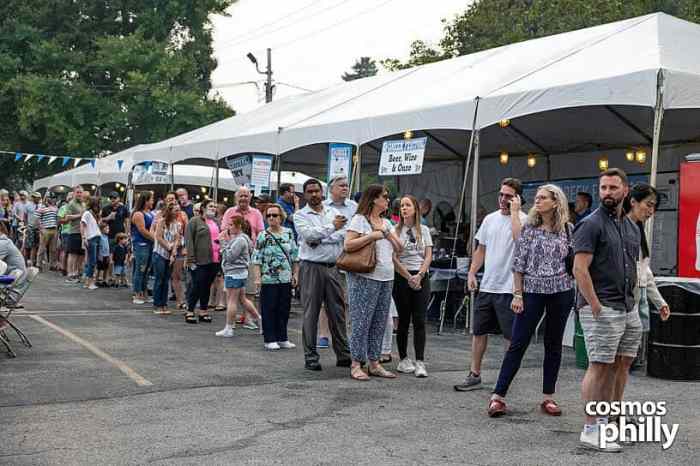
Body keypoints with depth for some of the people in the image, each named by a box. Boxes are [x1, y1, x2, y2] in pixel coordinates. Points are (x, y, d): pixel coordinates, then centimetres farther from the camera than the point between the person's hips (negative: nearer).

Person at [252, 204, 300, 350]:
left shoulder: (289, 233, 6)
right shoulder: (263, 236, -4)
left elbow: (295, 256, 11)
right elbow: (257, 259, -5)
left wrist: (295, 274, 8)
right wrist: (257, 278, -11)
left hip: (286, 279, 4)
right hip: (268, 279, -4)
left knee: (284, 309, 9)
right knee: (269, 310, 1)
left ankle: (282, 338, 19)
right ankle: (270, 340, 8)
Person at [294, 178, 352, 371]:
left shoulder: (334, 212, 13)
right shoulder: (300, 215, 3)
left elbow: (343, 234, -1)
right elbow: (308, 234, -16)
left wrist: (320, 240, -11)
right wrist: (331, 227, -24)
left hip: (333, 267, 4)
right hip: (311, 267, -3)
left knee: (338, 311, 6)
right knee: (311, 313, -1)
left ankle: (343, 355, 12)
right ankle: (311, 356, 6)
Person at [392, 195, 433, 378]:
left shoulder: (424, 230, 9)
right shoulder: (395, 230, 1)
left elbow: (428, 256, 4)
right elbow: (394, 258, -4)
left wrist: (419, 276, -10)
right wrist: (409, 277, -10)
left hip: (421, 277, 2)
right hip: (401, 277, -1)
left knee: (419, 321, -3)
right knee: (403, 320, 4)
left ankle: (420, 362, -4)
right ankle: (403, 359, 13)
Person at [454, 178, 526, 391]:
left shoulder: (523, 219, -8)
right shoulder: (490, 219, 12)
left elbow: (520, 239, -29)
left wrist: (514, 212, -20)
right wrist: (472, 272, 9)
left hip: (509, 288, -7)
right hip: (487, 286, 7)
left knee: (511, 336, 2)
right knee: (479, 331, 12)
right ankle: (474, 375, 21)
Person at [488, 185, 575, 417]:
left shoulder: (568, 229, 3)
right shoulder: (528, 228, 2)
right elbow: (518, 264, 1)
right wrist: (517, 294, -5)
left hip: (561, 292, 1)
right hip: (532, 291, -1)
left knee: (554, 344, 8)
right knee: (518, 344, -2)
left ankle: (548, 397, 18)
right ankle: (498, 396, 2)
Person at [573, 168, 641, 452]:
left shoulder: (632, 227, 16)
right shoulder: (591, 224, -9)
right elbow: (580, 269, -16)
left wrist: (633, 300, 15)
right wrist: (596, 306, -18)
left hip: (627, 309, 8)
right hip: (601, 309, -8)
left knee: (613, 367, 12)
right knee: (599, 366, -7)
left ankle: (604, 422, 21)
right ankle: (590, 431, -2)